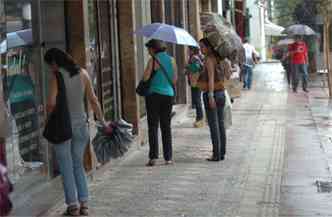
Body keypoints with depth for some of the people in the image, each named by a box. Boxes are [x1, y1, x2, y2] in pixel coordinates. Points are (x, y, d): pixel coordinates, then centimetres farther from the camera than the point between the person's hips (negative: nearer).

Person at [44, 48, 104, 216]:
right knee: (78, 165, 16)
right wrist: (102, 122, 9)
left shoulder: (56, 76, -12)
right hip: (81, 125, 5)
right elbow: (93, 100, 3)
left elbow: (51, 103, -19)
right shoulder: (82, 73, 2)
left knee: (66, 167, 6)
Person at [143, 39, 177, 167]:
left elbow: (146, 77, -14)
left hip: (154, 94, -5)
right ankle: (168, 157, 9)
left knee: (153, 126, -1)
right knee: (166, 126, 10)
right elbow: (175, 79, 7)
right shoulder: (171, 60, 6)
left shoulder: (153, 60, -8)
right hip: (168, 94, 5)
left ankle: (153, 156, -8)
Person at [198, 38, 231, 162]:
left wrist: (211, 96, -26)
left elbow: (211, 78, -22)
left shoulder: (209, 59, -13)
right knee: (220, 124, 10)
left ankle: (216, 155, -4)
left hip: (211, 94, -8)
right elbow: (228, 76, 16)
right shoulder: (218, 58, 12)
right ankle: (222, 153, 13)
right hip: (221, 93, 8)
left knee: (213, 125, -5)